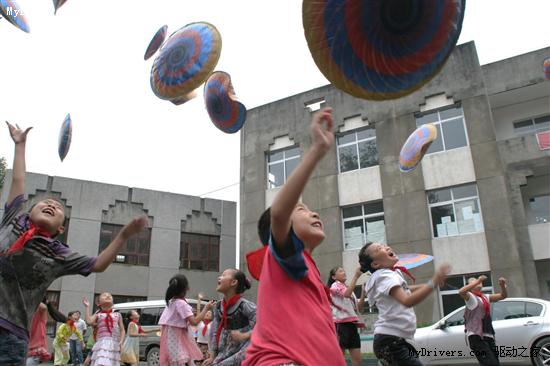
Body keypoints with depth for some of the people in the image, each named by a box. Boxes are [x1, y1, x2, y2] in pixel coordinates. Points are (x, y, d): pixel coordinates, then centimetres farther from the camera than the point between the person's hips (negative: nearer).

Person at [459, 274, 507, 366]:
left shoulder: (485, 297, 21)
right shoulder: (470, 297, -3)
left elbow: (503, 296, 19)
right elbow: (461, 292, -26)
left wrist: (502, 285, -1)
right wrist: (478, 281, -25)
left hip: (488, 336, 8)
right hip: (476, 337, -8)